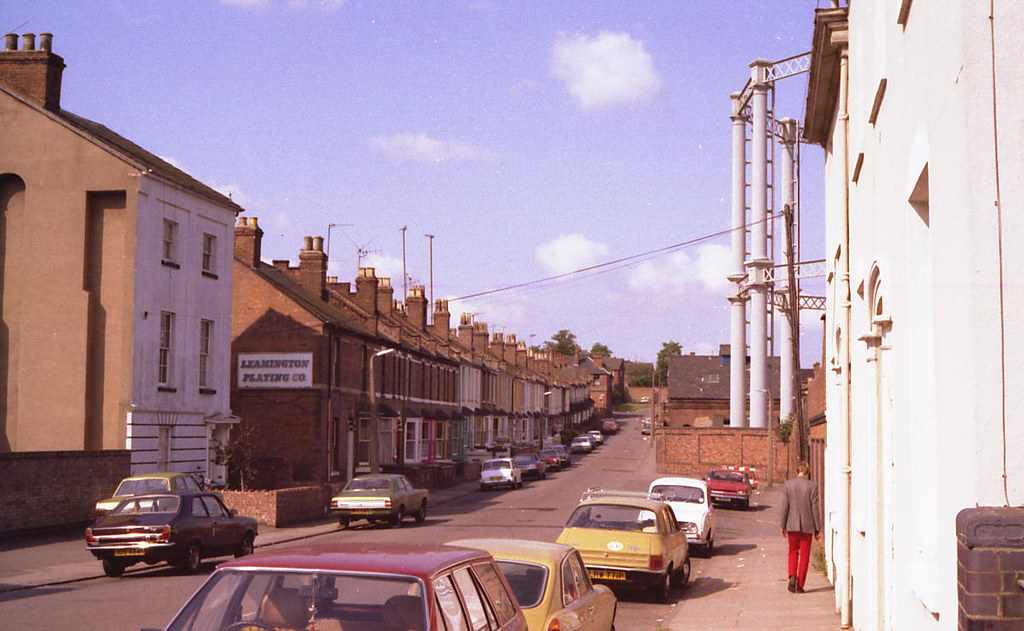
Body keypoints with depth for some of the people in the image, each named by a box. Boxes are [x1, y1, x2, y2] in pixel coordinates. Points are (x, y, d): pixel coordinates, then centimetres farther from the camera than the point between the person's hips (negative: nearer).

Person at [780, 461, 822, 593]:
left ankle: (792, 576, -7)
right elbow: (815, 508, -6)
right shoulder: (812, 486, -8)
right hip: (807, 526, -1)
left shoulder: (788, 484, -4)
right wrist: (817, 528, 1)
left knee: (793, 552, 16)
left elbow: (784, 506, -2)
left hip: (792, 525, 1)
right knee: (804, 554, 8)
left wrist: (783, 525, 7)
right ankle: (800, 585, 7)